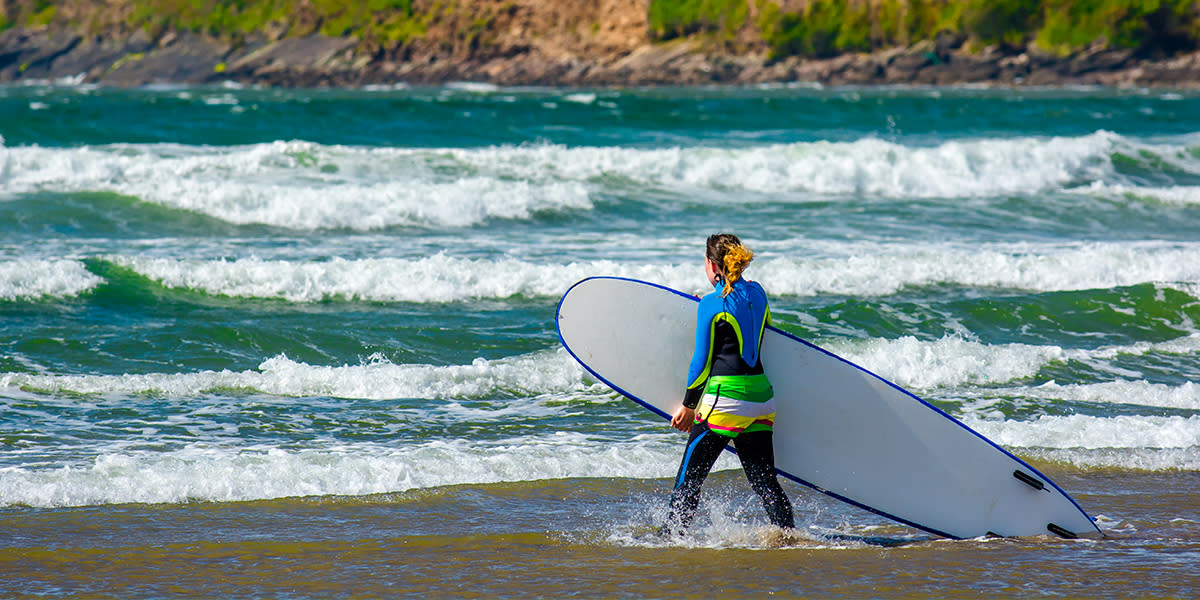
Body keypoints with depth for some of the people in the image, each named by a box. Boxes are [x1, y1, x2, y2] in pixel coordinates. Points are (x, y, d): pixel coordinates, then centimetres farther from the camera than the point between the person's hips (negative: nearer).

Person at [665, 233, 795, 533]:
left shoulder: (712, 305, -9)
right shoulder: (757, 294, 9)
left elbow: (702, 362, -6)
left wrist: (688, 405, 4)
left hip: (726, 397, -7)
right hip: (762, 393, 7)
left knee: (689, 476, 4)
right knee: (765, 481, 8)